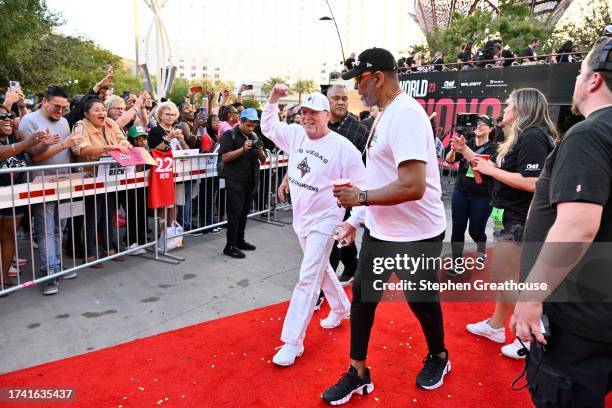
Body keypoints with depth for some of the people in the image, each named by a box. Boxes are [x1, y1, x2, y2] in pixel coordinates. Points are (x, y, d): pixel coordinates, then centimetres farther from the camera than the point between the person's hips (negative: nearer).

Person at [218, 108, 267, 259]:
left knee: (244, 212, 12)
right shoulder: (229, 134, -4)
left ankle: (240, 240, 23)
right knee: (234, 213, -6)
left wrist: (260, 152, -8)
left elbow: (263, 159, 15)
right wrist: (243, 149, -22)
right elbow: (224, 157, -14)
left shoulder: (254, 136, 14)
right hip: (235, 181, -6)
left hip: (251, 181, 6)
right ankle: (230, 246, -2)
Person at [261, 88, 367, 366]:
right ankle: (341, 308, 47)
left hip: (323, 221, -7)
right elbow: (268, 127, 16)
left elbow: (361, 187, -13)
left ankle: (293, 342, 0)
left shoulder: (343, 147, -17)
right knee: (321, 268, 23)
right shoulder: (296, 134, 0)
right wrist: (273, 99, 1)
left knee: (308, 278, -8)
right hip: (300, 218, 7)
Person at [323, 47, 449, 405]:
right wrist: (357, 217, 16)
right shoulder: (385, 115, 8)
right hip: (379, 230, 9)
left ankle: (438, 357, 42)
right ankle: (358, 375, 25)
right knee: (361, 296, 10)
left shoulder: (405, 114, -22)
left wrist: (360, 197, -20)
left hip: (416, 234, -8)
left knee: (422, 301, 13)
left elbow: (413, 186, -30)